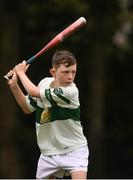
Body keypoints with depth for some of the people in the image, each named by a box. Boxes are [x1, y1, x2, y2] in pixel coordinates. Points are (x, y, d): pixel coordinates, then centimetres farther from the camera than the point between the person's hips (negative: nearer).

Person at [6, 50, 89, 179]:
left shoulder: (70, 91, -24)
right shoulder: (45, 83, -2)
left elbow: (33, 92, -23)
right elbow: (28, 108, 12)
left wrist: (21, 72, -6)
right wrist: (14, 85, 1)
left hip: (73, 150, -6)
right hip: (48, 152, 6)